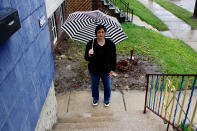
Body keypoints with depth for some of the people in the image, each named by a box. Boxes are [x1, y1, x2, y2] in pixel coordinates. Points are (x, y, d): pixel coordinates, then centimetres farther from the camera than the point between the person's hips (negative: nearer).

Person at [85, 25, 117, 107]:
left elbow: (113, 58, -3)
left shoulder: (110, 44, -12)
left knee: (107, 85, 19)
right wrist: (89, 55, -43)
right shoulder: (90, 44, -16)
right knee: (95, 85, 21)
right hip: (94, 70, 0)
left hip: (106, 70, 1)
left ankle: (107, 99, 48)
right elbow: (86, 58, -21)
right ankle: (95, 99, 50)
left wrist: (112, 69, -4)